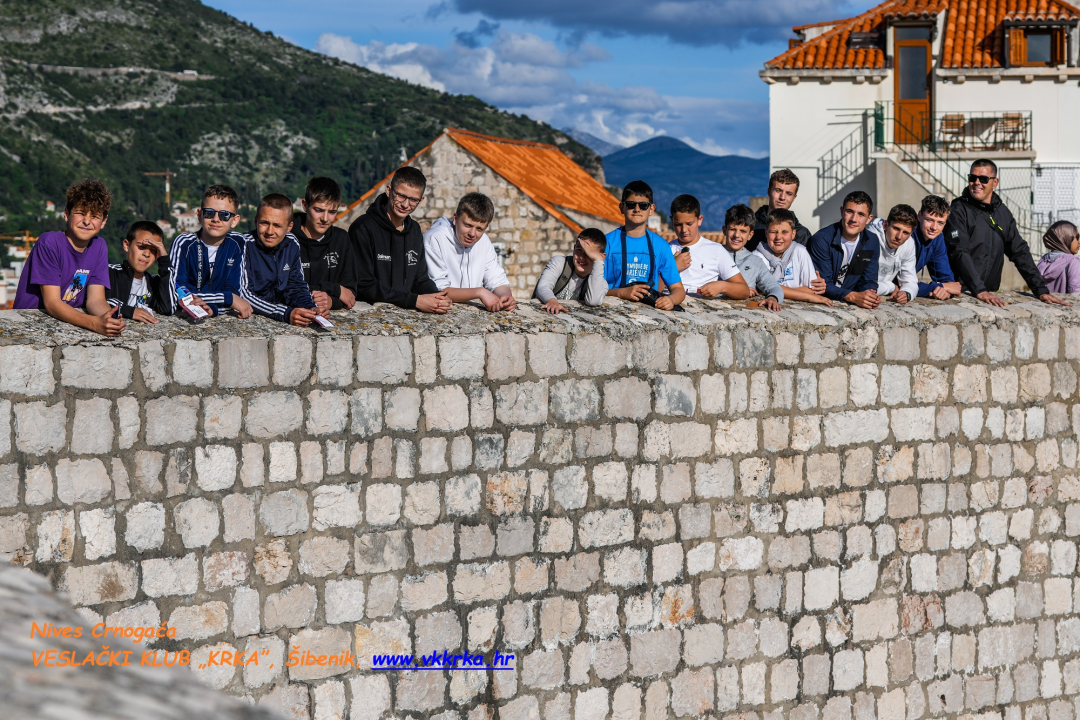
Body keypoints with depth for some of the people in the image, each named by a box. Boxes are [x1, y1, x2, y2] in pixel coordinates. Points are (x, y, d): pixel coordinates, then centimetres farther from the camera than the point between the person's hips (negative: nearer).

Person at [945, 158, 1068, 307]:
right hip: (962, 293, -5)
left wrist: (1041, 290, 5)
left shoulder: (1002, 213, 14)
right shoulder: (959, 210, -4)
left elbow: (1020, 253, 15)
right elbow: (959, 253, -14)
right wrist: (980, 291, -25)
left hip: (991, 294, 5)